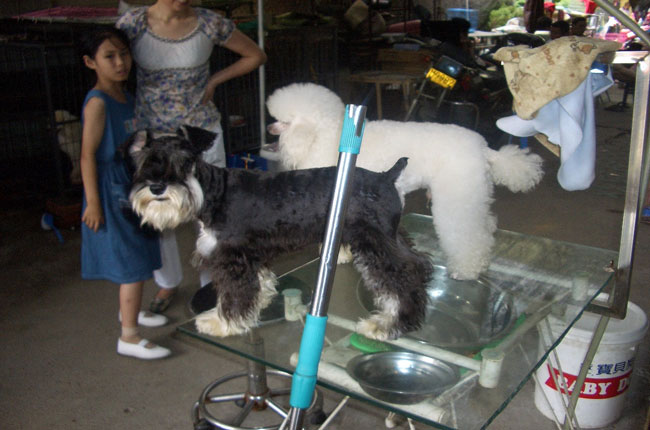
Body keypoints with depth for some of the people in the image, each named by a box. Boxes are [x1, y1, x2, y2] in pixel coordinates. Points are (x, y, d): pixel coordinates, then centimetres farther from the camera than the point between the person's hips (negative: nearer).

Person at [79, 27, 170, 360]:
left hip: (132, 188, 9)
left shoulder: (127, 98, 9)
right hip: (111, 192, -9)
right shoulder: (97, 102, -17)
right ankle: (128, 337, 4)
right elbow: (88, 154, -19)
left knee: (138, 256, 20)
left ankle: (131, 310, 41)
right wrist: (92, 202, -20)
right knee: (133, 265, -6)